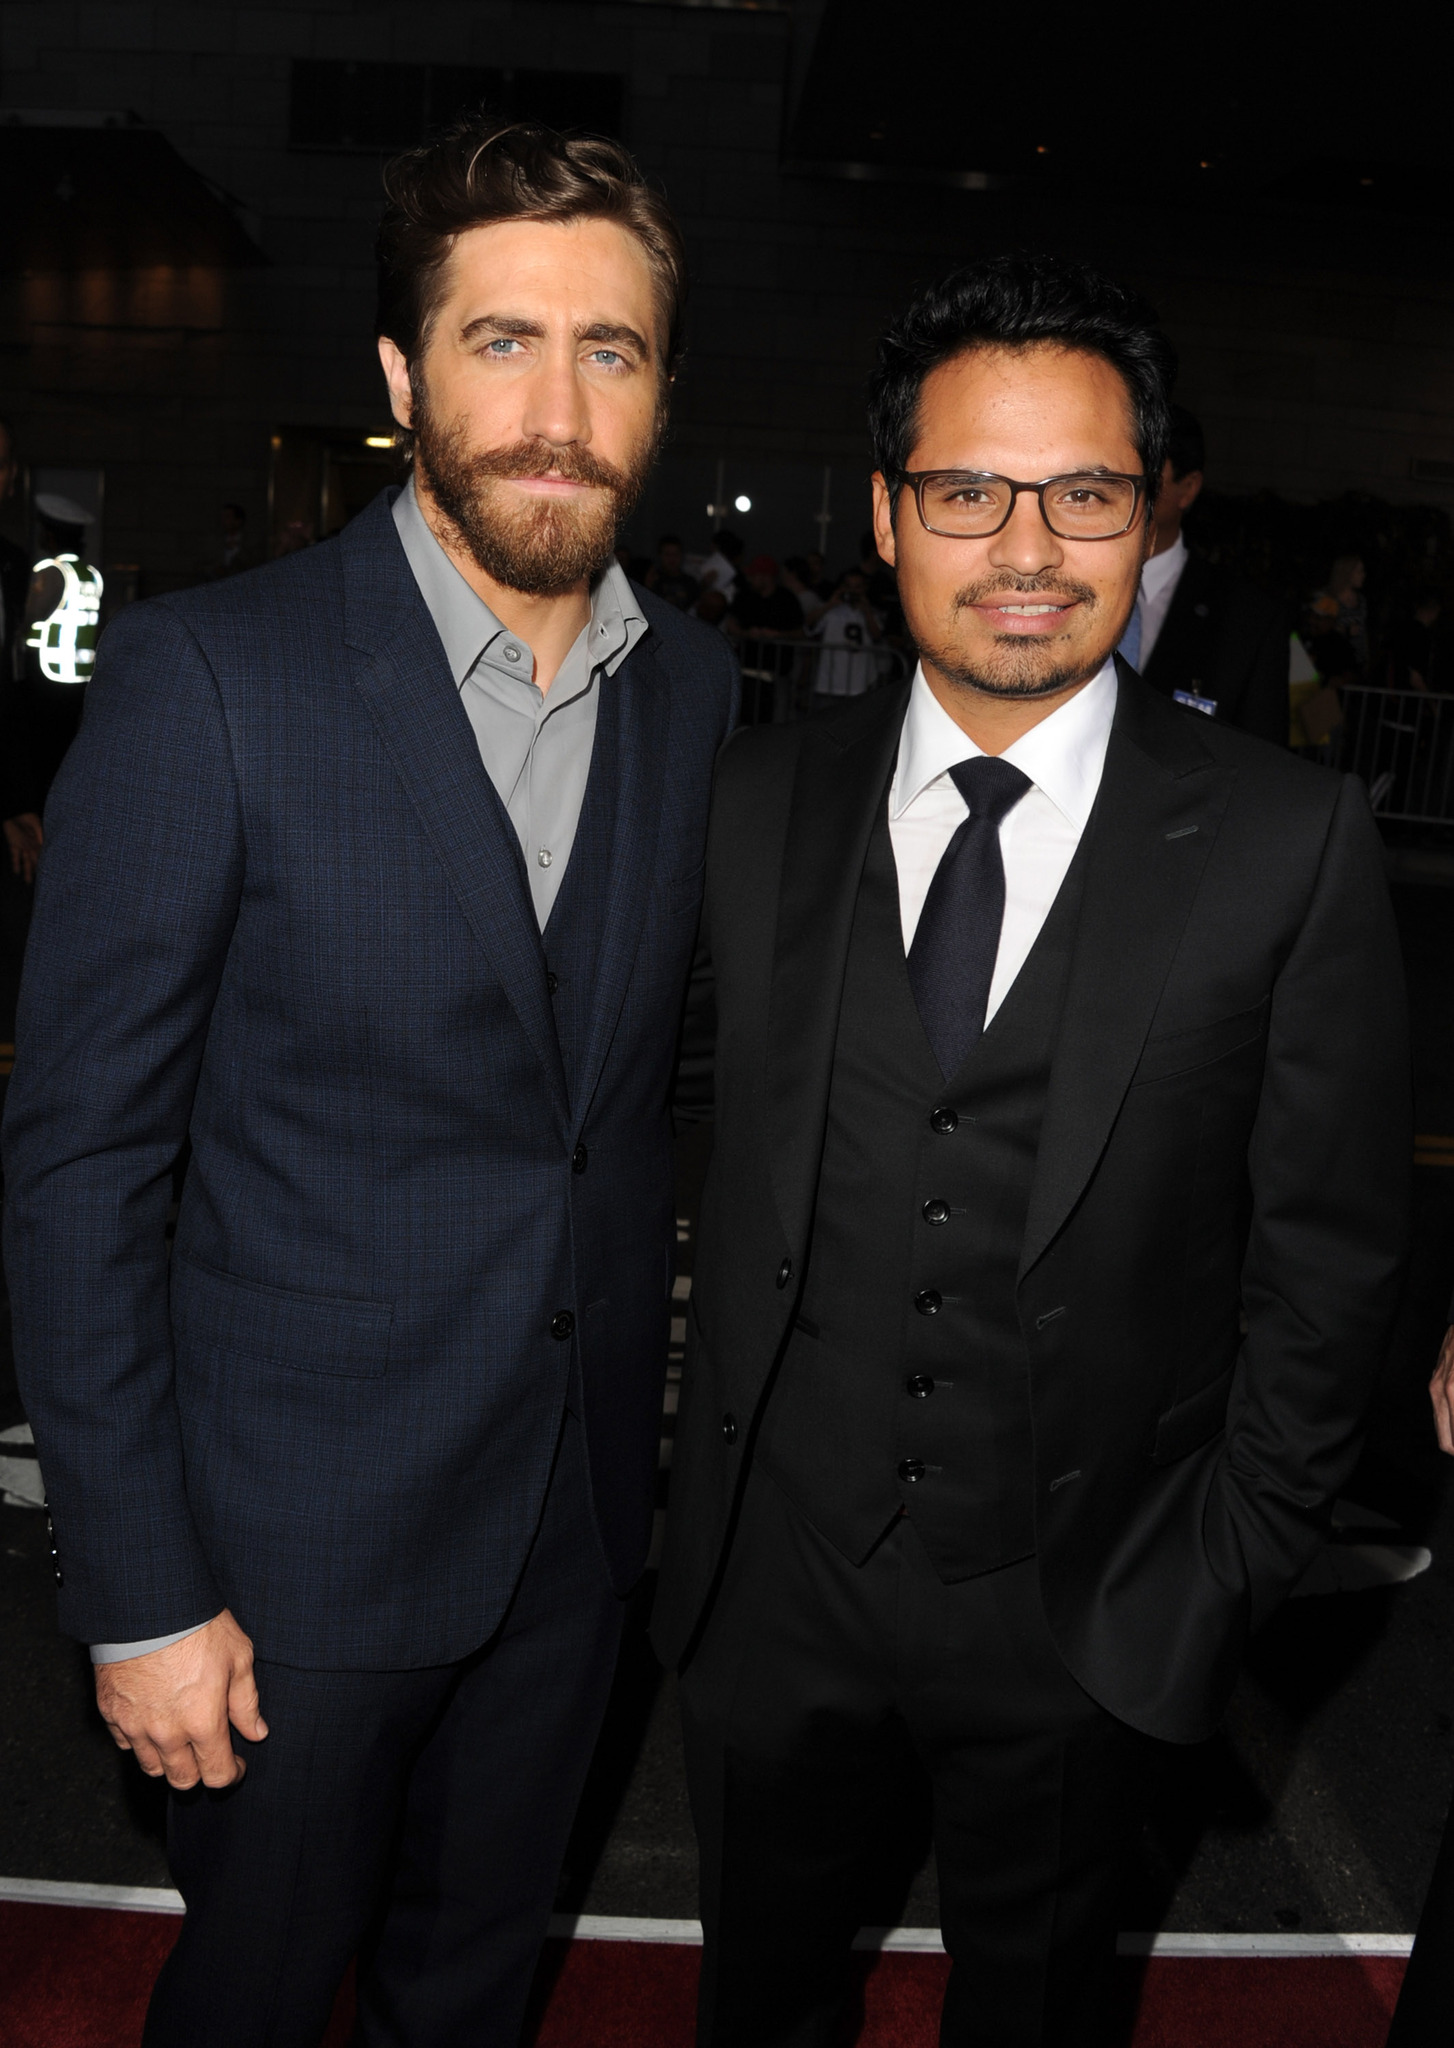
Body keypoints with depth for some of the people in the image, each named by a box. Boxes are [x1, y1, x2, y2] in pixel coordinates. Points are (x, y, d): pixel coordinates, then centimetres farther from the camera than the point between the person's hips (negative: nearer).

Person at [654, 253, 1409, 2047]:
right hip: (769, 1573, 2)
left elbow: (1327, 1255, -7)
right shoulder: (758, 803, -5)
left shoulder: (1290, 846, -12)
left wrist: (1232, 1564, -5)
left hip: (1081, 1615, -1)